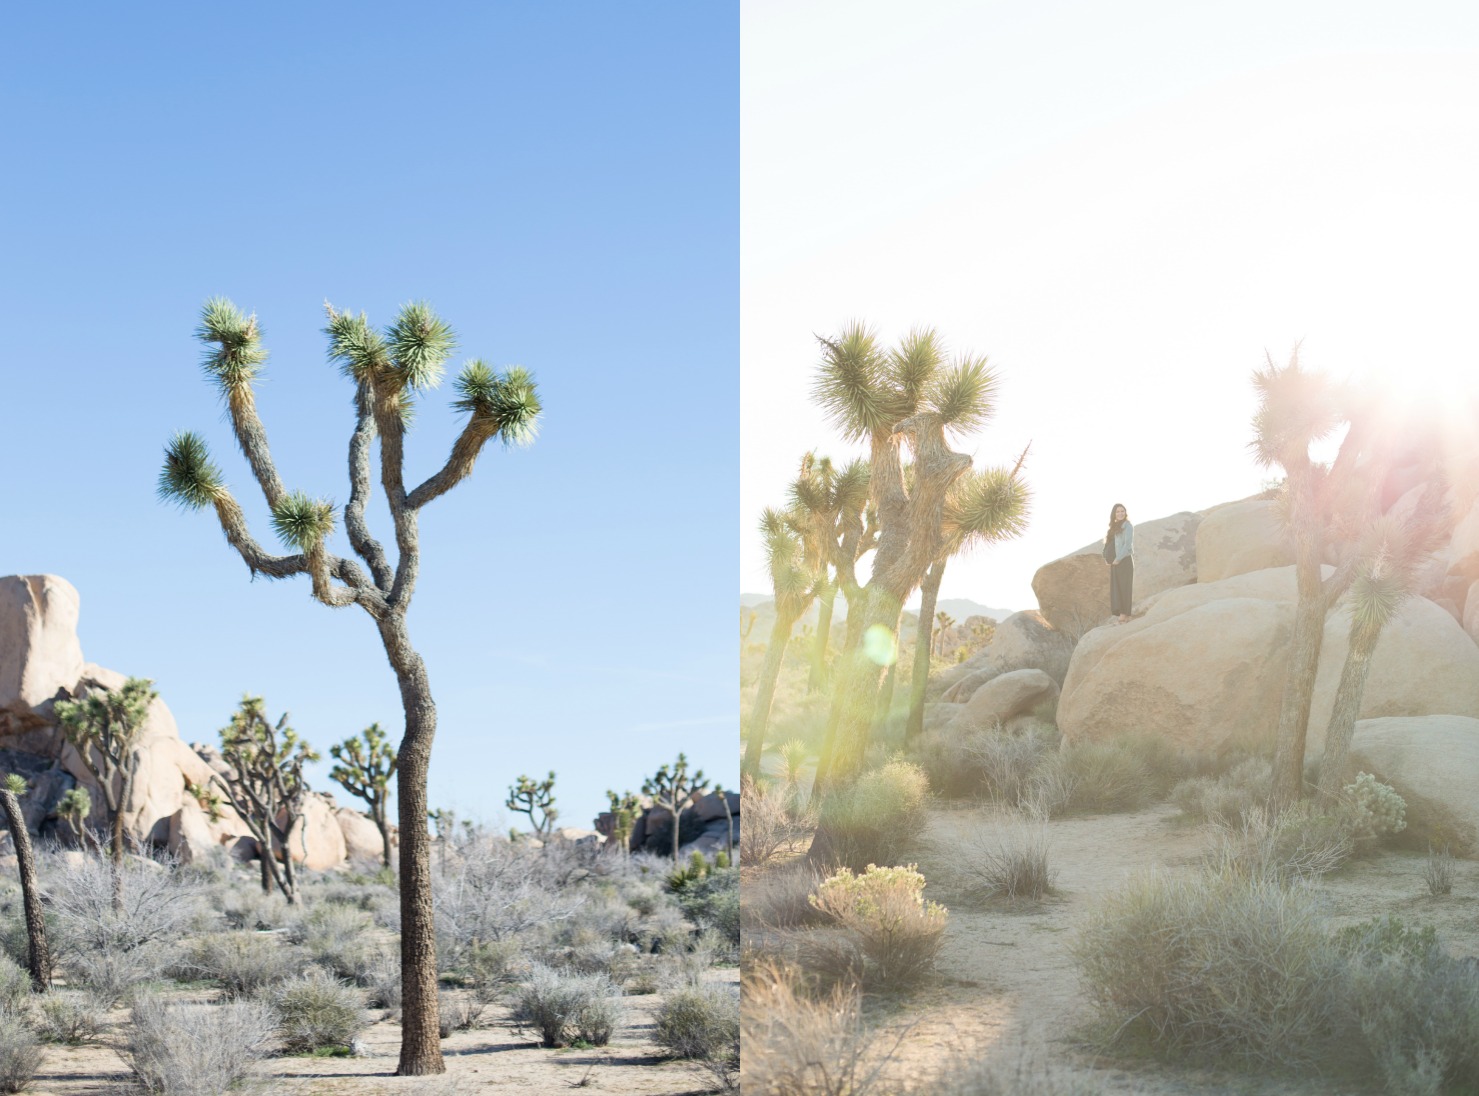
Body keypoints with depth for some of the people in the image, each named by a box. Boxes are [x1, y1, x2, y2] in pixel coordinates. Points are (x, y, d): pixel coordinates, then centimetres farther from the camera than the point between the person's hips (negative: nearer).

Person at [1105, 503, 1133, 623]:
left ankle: (1124, 614, -6)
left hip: (1124, 561, -8)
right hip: (1115, 562, 8)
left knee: (1124, 587, -7)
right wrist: (1106, 558, 3)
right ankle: (1121, 613, 6)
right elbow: (1109, 544, 18)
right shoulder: (1114, 527, 17)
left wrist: (1118, 558, -17)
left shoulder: (1128, 526, -5)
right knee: (1116, 588, 5)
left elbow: (1128, 544, -14)